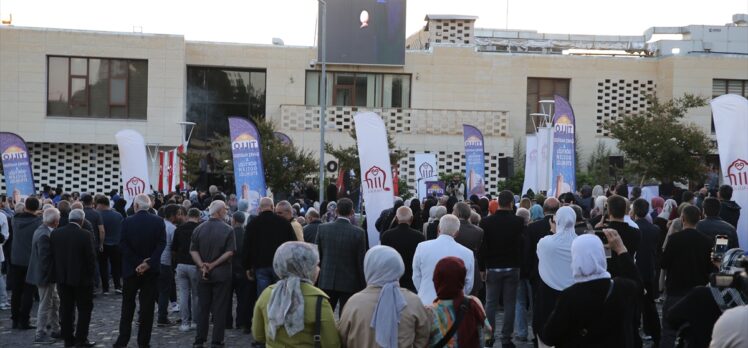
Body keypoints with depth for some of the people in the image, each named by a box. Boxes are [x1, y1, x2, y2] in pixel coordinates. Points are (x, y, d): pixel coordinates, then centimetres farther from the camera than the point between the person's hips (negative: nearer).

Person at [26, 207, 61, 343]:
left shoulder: (42, 230, 6)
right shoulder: (45, 235, -26)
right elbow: (44, 259, -26)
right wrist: (48, 275, -18)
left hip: (46, 275, 10)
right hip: (45, 276, -10)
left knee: (55, 302, 19)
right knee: (45, 305, 2)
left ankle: (55, 330, 29)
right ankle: (40, 335, 12)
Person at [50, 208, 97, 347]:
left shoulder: (55, 234, -2)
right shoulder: (85, 235, -16)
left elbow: (52, 255, 3)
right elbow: (91, 257, -13)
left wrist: (57, 273, 12)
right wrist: (92, 275, 0)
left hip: (62, 277, 5)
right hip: (82, 278, -4)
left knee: (66, 309, 11)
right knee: (84, 309, 6)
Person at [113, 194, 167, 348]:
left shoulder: (127, 222, -6)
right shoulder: (158, 222, -4)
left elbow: (123, 245, -11)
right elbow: (162, 244, -10)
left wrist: (137, 264, -10)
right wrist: (148, 263, -13)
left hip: (131, 269, 0)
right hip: (151, 270, 0)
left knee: (128, 307, 12)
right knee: (147, 306, 6)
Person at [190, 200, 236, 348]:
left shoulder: (199, 229, 3)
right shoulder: (227, 230, -8)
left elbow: (193, 250, -3)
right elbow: (230, 252, -15)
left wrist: (202, 265, -10)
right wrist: (213, 265, -12)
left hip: (203, 274, 3)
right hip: (222, 274, -3)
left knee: (202, 307, 10)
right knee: (219, 308, 3)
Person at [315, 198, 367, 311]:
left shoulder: (323, 228, -4)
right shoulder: (358, 233, -10)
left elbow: (316, 256, 3)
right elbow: (361, 262, -7)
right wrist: (363, 285, 3)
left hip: (326, 281, 2)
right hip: (349, 284, -2)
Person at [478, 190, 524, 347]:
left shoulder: (486, 222, -7)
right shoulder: (518, 222, -9)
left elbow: (481, 247, -4)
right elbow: (522, 245, 0)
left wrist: (482, 268, 2)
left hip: (492, 268, 0)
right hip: (512, 268, 0)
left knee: (491, 303, 9)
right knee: (509, 304, 5)